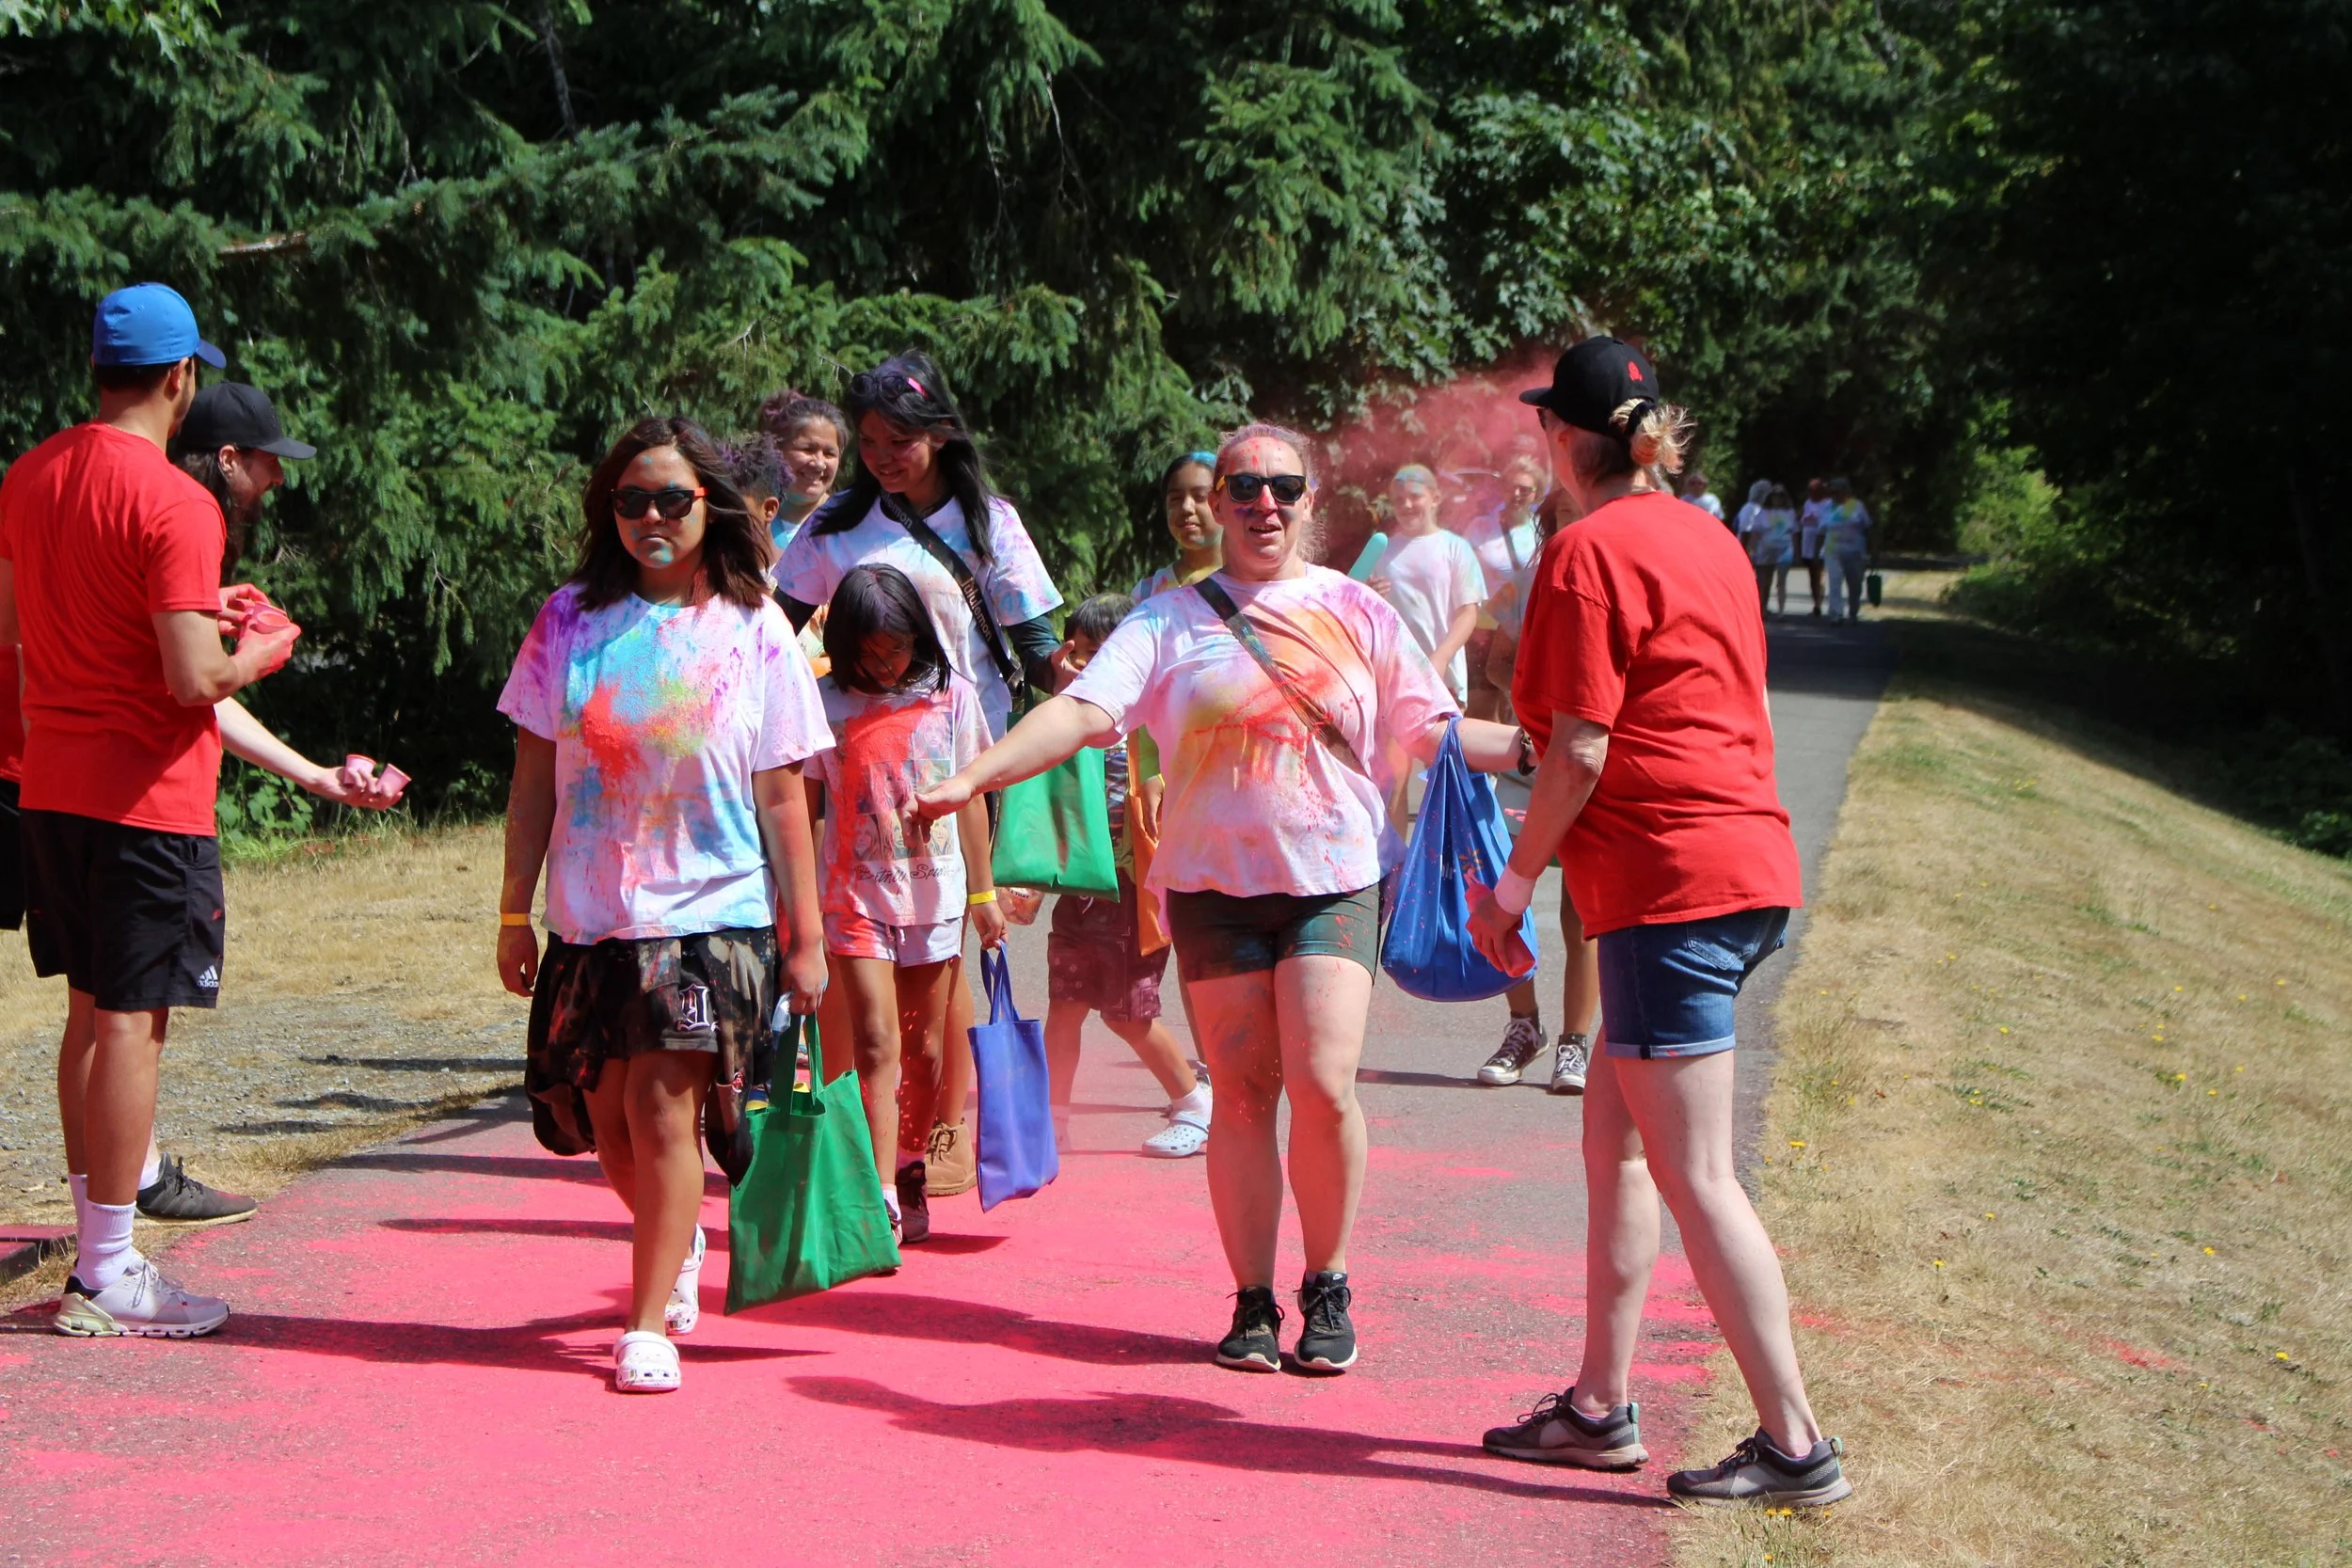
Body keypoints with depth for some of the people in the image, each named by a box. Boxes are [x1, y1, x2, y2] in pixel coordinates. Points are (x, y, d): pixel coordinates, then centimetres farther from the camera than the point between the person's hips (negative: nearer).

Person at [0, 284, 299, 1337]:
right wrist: (263, 650, -3)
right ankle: (106, 1279, 3)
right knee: (132, 1023, -2)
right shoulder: (173, 503, -18)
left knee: (90, 1012, 17)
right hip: (147, 798, -8)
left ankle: (95, 1242, 24)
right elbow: (193, 679, -22)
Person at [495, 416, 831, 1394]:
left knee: (662, 1101, -13)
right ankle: (676, 1245, 38)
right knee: (606, 1114, 8)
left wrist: (805, 937, 1)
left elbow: (782, 799, 1)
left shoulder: (752, 632, 0)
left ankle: (649, 1329, -5)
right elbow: (533, 781, 8)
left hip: (712, 913, -3)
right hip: (591, 917, 3)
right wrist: (515, 914, 7)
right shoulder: (570, 622, 4)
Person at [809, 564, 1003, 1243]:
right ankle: (881, 1206, -13)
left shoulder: (952, 694, 1)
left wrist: (984, 892, 10)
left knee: (924, 1051, 9)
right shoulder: (828, 703, -4)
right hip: (857, 894, -2)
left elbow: (969, 797, 8)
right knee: (877, 1045, -11)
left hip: (936, 894, 2)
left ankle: (910, 1171, 29)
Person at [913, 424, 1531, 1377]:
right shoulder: (1172, 621, 5)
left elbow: (1433, 731, 14)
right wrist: (972, 777, -22)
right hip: (1215, 883, 0)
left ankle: (1327, 1292, 7)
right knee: (1242, 1090, 2)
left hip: (1335, 877, 0)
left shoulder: (1358, 613, 10)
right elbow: (1084, 711, -8)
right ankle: (1253, 1303, 12)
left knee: (1323, 1083, -11)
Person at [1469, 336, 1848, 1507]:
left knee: (1695, 1177, -5)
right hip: (1744, 855, 9)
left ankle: (1795, 1444, -2)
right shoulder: (1709, 540, 15)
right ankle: (1600, 1406, 22)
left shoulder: (1589, 552, -10)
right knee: (1612, 1137, 16)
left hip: (1667, 879, -9)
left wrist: (1514, 881, -3)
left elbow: (1579, 753, -14)